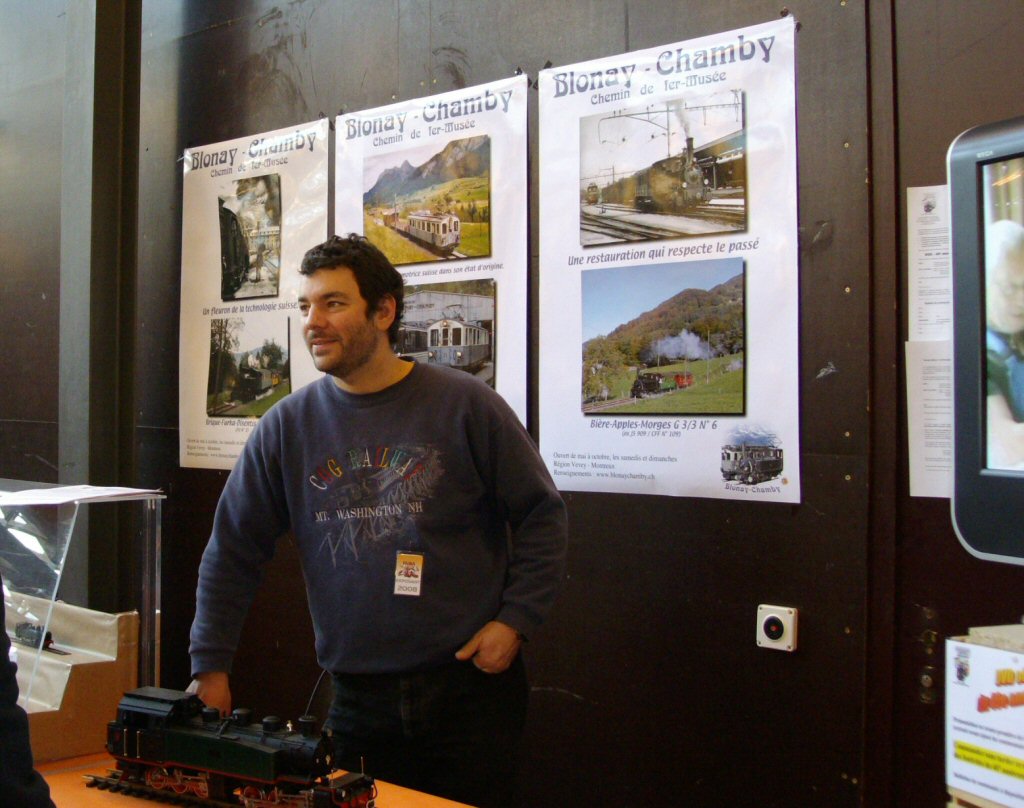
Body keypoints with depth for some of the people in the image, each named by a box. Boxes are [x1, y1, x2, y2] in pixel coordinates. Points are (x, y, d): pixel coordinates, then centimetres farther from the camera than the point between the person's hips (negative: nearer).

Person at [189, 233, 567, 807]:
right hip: (357, 694, 2)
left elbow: (542, 514, 2)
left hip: (471, 681, -2)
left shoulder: (465, 405, -4)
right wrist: (211, 668, 3)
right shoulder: (288, 426, 2)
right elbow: (232, 552, 7)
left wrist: (516, 619, -6)